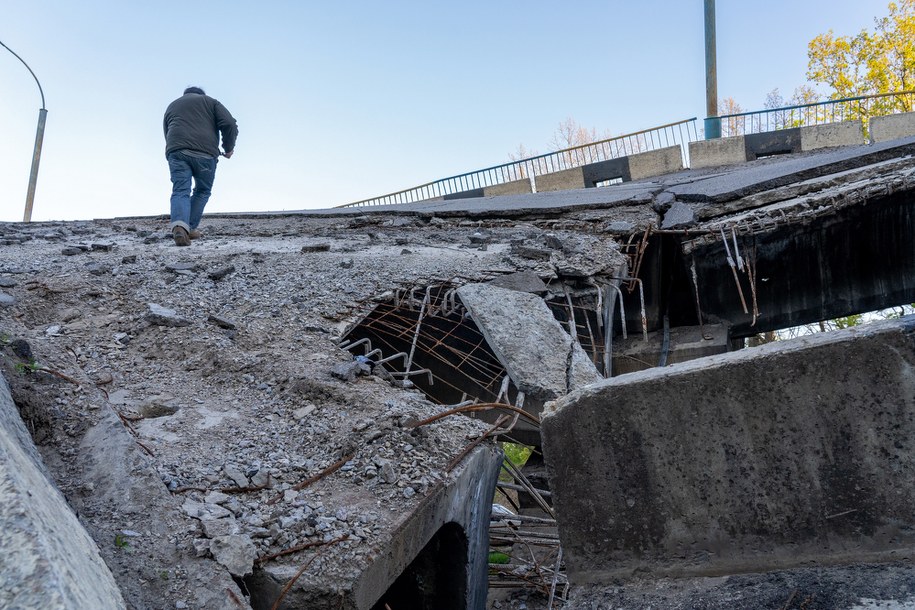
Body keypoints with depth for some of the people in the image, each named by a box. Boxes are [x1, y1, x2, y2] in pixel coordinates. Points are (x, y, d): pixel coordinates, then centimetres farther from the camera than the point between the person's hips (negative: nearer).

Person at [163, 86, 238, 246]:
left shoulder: (171, 107, 31)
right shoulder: (209, 101, 20)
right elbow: (229, 124, 4)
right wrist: (228, 148, 14)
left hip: (176, 151, 2)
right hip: (205, 152, -2)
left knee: (180, 191, -5)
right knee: (202, 191, 15)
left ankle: (179, 226, -30)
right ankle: (190, 228, 11)